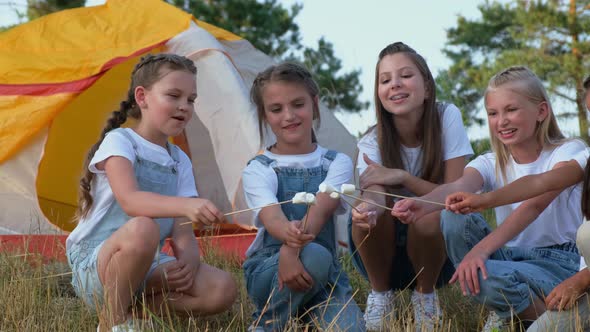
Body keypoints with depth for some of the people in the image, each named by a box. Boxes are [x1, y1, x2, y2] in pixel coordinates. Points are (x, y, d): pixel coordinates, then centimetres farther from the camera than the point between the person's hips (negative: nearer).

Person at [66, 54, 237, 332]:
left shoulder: (180, 161, 10)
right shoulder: (119, 141, -9)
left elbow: (182, 231, 2)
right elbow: (129, 200, -28)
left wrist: (189, 259, -22)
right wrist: (186, 205, -46)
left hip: (147, 267, 5)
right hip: (93, 264, -5)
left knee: (223, 290, -17)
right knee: (142, 228, -39)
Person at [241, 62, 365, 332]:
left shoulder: (337, 163, 0)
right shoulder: (257, 170, -6)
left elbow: (320, 209, -19)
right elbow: (272, 218, -25)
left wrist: (291, 249, -39)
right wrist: (290, 236, -51)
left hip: (323, 274, 2)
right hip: (267, 269, -1)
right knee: (314, 256, -35)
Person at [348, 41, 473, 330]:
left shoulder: (447, 117, -14)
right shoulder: (372, 143, -13)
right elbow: (373, 192, -33)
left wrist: (402, 177, -30)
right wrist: (367, 208, -57)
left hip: (436, 250, 0)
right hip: (384, 254, 1)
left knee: (429, 215, -34)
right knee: (367, 212, -31)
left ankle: (426, 294, -6)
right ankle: (380, 293, -6)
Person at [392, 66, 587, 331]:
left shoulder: (569, 152, -7)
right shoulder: (491, 164, 4)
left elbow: (536, 202, -27)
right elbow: (460, 187, -20)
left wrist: (482, 248, -41)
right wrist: (422, 204, -45)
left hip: (560, 262, -5)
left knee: (486, 276, -34)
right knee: (454, 217, -19)